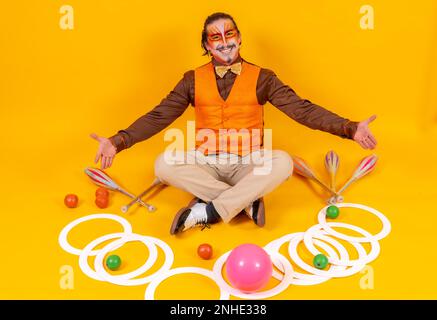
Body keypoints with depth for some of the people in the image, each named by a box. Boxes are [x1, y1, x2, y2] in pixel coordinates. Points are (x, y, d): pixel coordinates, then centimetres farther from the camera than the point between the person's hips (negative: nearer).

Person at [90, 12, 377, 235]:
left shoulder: (262, 78, 2)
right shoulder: (193, 80, 5)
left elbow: (302, 109, -4)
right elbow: (158, 116, 1)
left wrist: (350, 128, -16)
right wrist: (119, 141, -11)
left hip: (247, 166, -1)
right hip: (206, 165, 1)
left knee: (283, 162, -30)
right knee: (164, 165, -26)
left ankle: (207, 212, -25)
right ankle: (247, 202, -22)